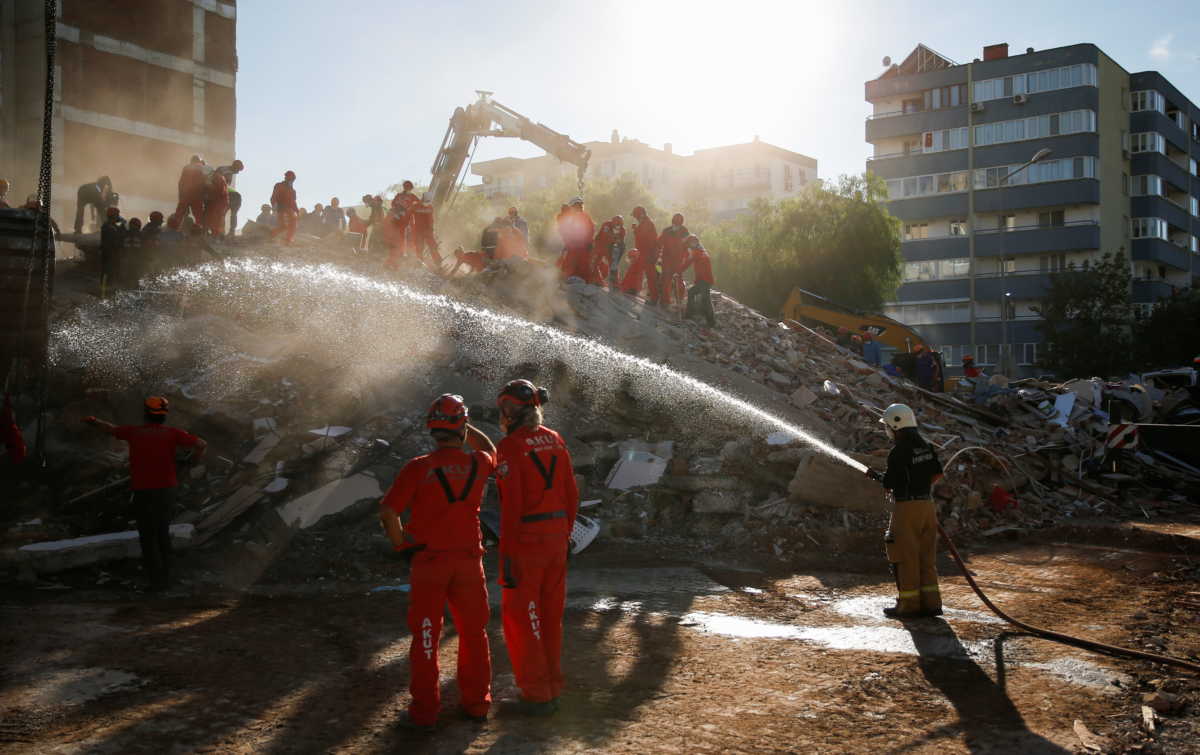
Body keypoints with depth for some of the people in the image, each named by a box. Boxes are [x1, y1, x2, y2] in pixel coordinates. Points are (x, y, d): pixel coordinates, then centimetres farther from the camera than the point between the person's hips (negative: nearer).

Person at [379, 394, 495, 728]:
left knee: (425, 637, 9)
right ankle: (476, 701, 24)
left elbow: (388, 512, -16)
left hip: (428, 562, -2)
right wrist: (465, 427, 20)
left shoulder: (418, 468, -13)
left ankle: (425, 709, 15)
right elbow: (491, 451, 23)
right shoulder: (477, 463, -3)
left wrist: (401, 545, -1)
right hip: (468, 560, 2)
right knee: (474, 634, 17)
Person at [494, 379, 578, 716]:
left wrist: (506, 554, -15)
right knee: (550, 615, 15)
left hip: (525, 538, -7)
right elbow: (571, 495, 10)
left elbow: (512, 505, -18)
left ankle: (536, 694, 6)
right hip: (556, 536, 7)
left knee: (519, 616, 4)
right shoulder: (555, 441, 8)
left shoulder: (510, 446, -14)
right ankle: (551, 688, 23)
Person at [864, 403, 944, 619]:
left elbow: (888, 485, -10)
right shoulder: (926, 446, 8)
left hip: (907, 507, -7)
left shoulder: (897, 453, -16)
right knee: (926, 556, 13)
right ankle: (930, 602, 16)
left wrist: (874, 475, 9)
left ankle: (909, 604, 7)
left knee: (905, 557, 2)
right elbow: (937, 474, 11)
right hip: (927, 504, 8)